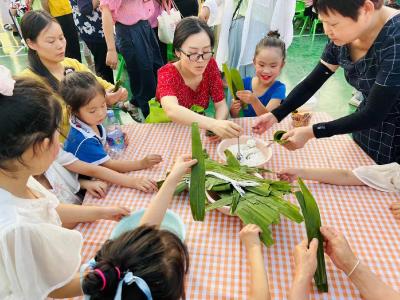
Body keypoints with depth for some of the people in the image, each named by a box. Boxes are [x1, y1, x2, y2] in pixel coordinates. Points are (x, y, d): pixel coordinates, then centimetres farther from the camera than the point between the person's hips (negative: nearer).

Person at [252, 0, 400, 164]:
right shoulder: (341, 39, -10)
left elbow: (374, 114, -28)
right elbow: (310, 84, -4)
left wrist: (311, 132, -31)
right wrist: (275, 115, -15)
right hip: (366, 126, 6)